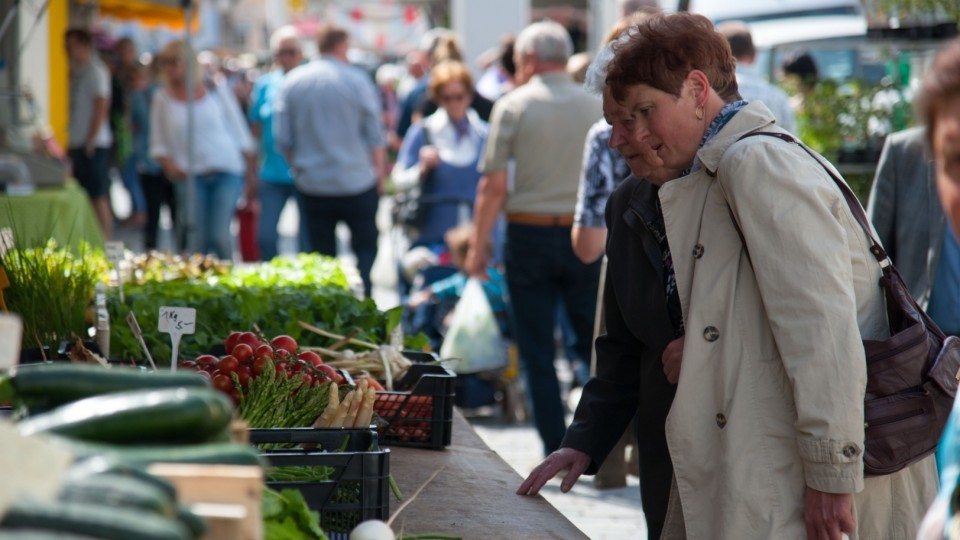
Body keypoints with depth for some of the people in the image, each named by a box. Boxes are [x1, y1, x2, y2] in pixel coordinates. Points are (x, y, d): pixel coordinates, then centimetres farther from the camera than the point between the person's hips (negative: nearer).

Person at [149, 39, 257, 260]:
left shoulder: (217, 91, 6)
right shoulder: (162, 99, 7)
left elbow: (240, 134, 10)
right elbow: (158, 144, 11)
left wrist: (250, 174, 8)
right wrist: (169, 165, -10)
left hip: (227, 172, -1)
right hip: (190, 176, 1)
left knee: (220, 235, -14)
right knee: (197, 240, -6)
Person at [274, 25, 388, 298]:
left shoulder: (292, 82, 2)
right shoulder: (357, 80, -6)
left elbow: (283, 139, 5)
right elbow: (374, 134, -4)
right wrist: (379, 171, 7)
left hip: (312, 184, 3)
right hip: (357, 182, -2)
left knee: (322, 254, 8)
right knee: (365, 248, 7)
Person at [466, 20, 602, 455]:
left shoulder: (513, 106, -4)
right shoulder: (596, 108, 4)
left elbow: (494, 185, -7)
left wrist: (478, 246, 0)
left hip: (529, 235, -2)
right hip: (584, 236, 2)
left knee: (537, 354, 5)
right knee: (597, 346, 10)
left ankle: (556, 454, 3)